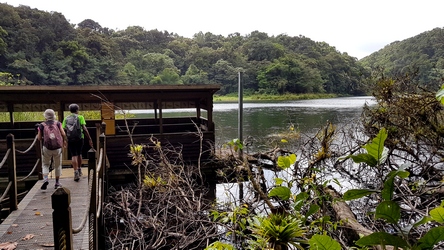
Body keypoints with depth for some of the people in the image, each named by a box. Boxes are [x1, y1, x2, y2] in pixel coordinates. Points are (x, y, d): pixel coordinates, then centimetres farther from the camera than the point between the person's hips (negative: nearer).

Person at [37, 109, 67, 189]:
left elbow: (39, 138, 3)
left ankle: (45, 179, -6)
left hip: (47, 147, 0)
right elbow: (63, 134, -4)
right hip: (57, 148, 0)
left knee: (45, 164, 16)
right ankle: (57, 183, 20)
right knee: (57, 165, 14)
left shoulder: (42, 125, 4)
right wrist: (64, 141, 13)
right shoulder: (58, 123, 5)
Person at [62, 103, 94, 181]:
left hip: (70, 139, 0)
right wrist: (90, 139, -9)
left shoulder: (66, 118, 9)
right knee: (79, 154, 19)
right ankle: (79, 170, 32)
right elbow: (84, 129, -8)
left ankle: (76, 173, -13)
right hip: (80, 138, 0)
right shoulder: (80, 117, 2)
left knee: (74, 156, 1)